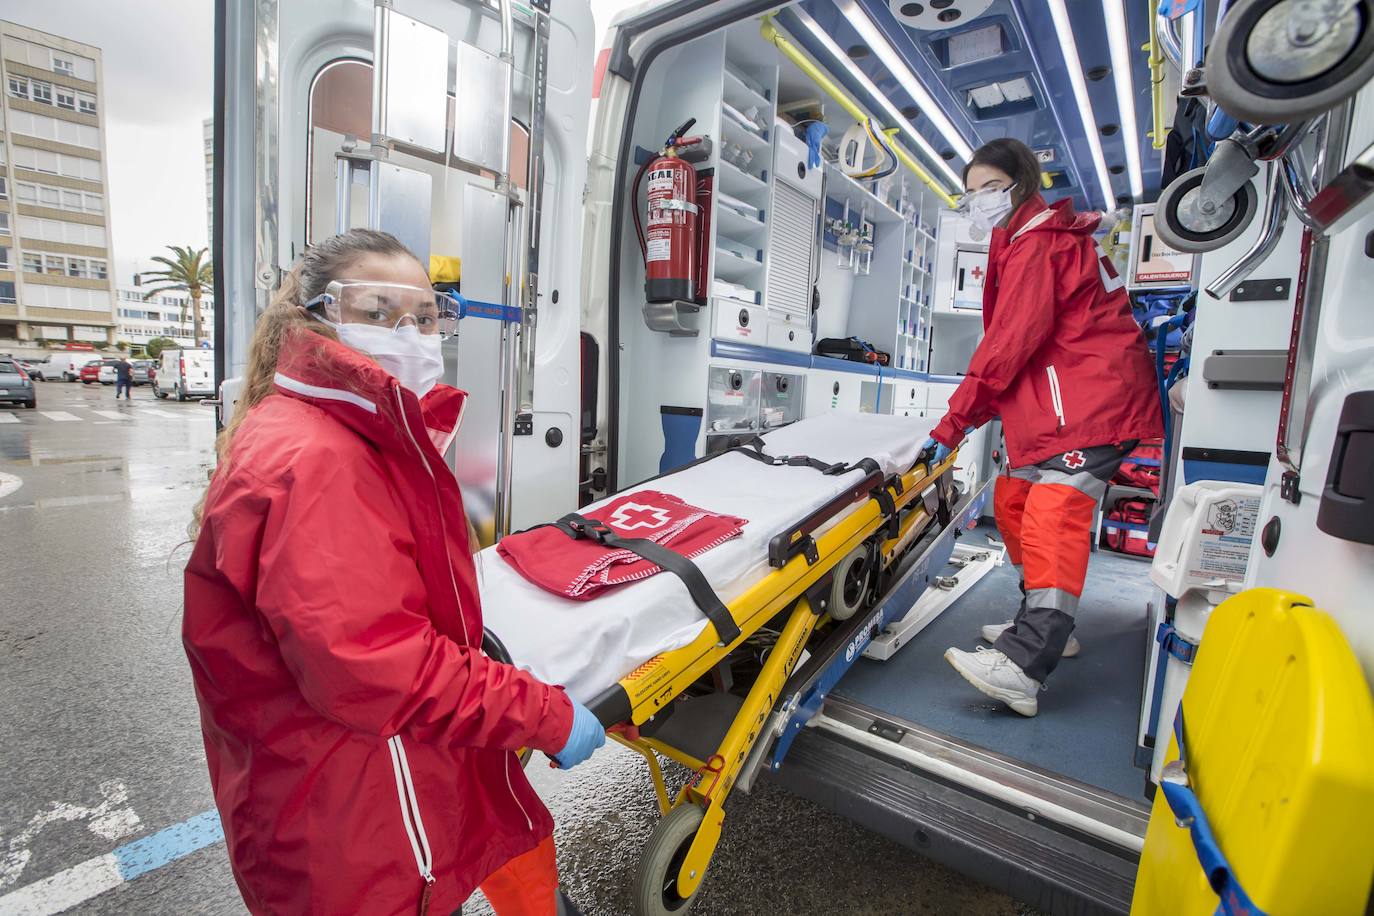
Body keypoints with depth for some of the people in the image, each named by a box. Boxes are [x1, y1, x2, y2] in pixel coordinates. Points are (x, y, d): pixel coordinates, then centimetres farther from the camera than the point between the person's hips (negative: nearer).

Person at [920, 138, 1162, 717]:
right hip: (1059, 407, 11)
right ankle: (1044, 626, 24)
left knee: (1053, 516, -22)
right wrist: (975, 415, 11)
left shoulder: (1034, 243, -6)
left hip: (1091, 404, -11)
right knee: (1015, 501, 12)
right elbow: (1018, 345, 21)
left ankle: (1023, 667, -29)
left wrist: (953, 423, -13)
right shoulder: (1035, 241, 26)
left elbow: (1010, 342, -16)